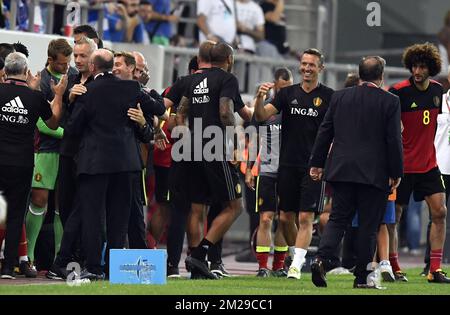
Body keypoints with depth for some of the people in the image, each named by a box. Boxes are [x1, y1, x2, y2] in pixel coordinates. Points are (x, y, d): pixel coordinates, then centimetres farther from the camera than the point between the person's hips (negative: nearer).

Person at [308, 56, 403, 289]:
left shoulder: (339, 97, 6)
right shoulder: (389, 102, -4)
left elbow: (325, 132, 8)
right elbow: (394, 140, -5)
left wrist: (316, 163, 15)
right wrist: (396, 172, 2)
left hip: (341, 170, 3)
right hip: (374, 172, -3)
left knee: (337, 219, 7)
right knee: (368, 225, 4)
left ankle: (322, 258, -15)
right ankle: (362, 276, 5)